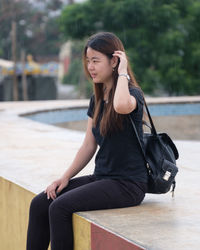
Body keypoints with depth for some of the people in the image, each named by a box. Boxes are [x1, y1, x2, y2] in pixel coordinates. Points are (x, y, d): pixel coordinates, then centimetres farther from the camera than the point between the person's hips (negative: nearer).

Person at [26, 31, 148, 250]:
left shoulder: (133, 93, -11)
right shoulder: (96, 99, 12)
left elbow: (121, 106, -39)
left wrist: (123, 73, -21)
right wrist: (65, 177, 5)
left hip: (128, 184, -8)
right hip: (101, 178, 8)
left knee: (60, 207, -23)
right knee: (39, 204, -7)